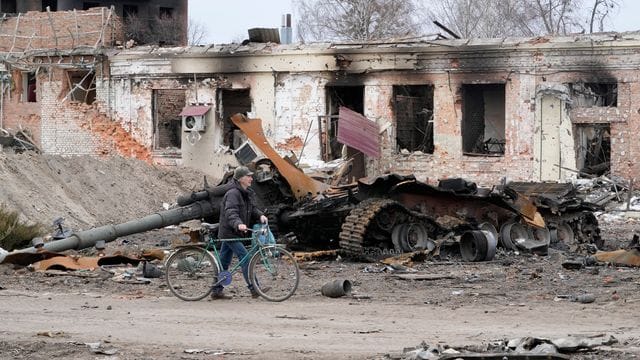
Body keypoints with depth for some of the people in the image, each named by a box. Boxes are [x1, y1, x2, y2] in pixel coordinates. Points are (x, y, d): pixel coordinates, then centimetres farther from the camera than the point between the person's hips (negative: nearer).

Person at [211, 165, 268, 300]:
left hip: (235, 232, 10)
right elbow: (231, 213, -30)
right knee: (245, 258, -13)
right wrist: (238, 224, -48)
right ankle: (254, 289, -14)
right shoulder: (233, 194, -18)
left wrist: (260, 215, -10)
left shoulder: (248, 194, 13)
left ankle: (217, 291, 17)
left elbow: (252, 208, 12)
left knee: (224, 262, 12)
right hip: (229, 232, -10)